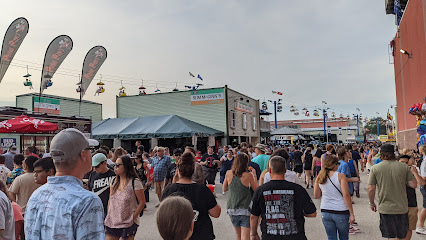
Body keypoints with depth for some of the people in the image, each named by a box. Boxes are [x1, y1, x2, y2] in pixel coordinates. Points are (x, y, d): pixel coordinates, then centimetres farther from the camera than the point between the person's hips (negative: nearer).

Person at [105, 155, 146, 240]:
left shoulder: (135, 182, -13)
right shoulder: (114, 181, 6)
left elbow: (142, 202, -11)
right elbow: (110, 200, 14)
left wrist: (133, 218, -13)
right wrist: (108, 217, 7)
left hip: (128, 223, -5)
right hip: (112, 222, 5)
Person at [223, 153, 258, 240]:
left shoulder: (229, 173, -1)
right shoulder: (248, 175, -10)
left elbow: (224, 189, 12)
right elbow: (256, 190, 4)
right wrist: (254, 175, 13)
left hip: (232, 209, 4)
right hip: (245, 209, -4)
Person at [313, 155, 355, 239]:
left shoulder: (319, 178, 2)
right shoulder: (340, 176, -10)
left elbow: (316, 196, 7)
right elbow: (346, 195, -15)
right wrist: (351, 213, -11)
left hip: (325, 212, 3)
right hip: (340, 212, -3)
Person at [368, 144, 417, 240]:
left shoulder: (375, 168, -8)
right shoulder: (404, 167, -4)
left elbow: (371, 189, -7)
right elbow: (414, 184, -3)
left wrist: (372, 203, 7)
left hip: (385, 209, -2)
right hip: (402, 208, 2)